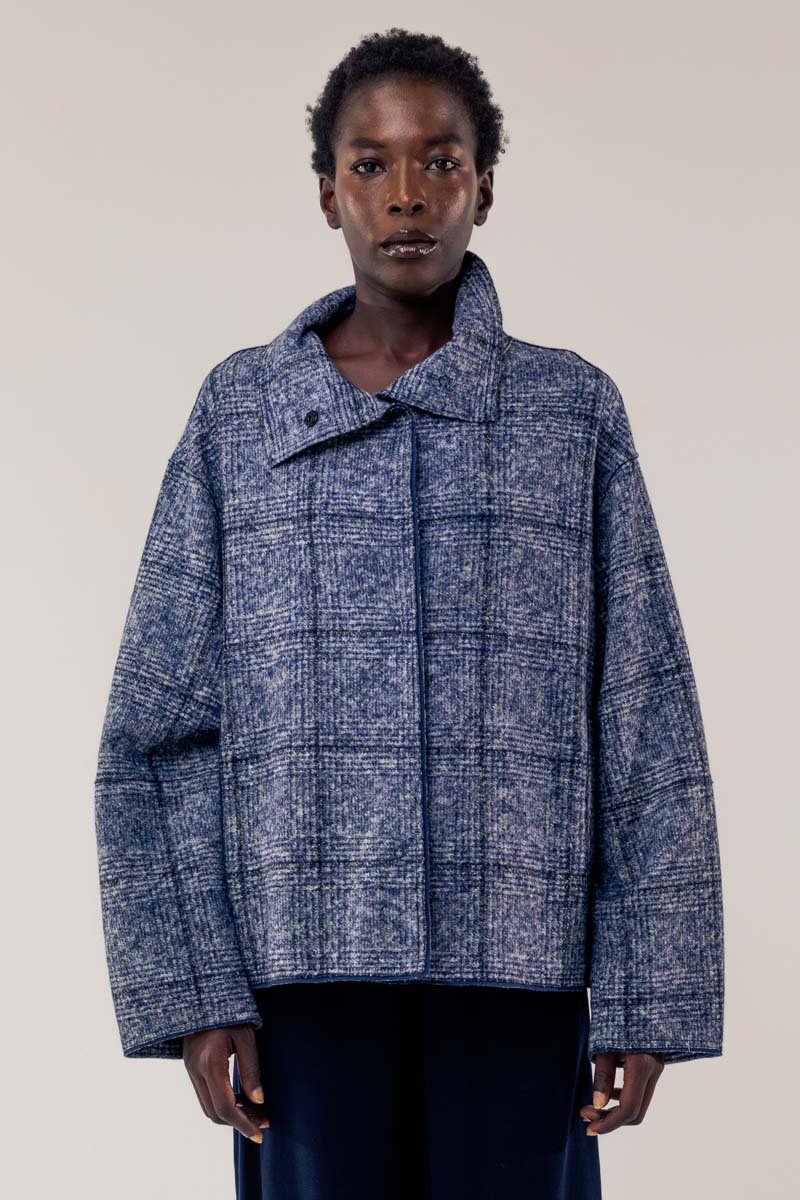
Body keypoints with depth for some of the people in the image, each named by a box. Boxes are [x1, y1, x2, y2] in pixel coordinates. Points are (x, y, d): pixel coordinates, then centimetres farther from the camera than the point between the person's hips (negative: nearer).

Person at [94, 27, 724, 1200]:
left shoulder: (576, 412, 5)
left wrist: (645, 1003, -3)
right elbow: (160, 732, 4)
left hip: (520, 969, 0)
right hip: (305, 964, 0)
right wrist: (191, 993, -4)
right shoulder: (239, 415, 6)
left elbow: (647, 735, 3)